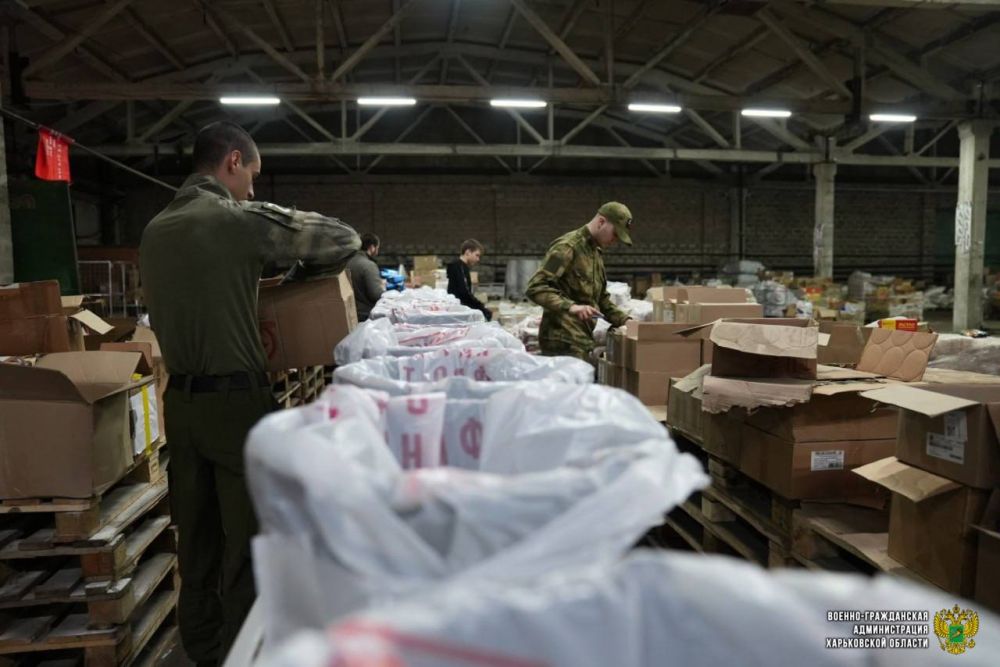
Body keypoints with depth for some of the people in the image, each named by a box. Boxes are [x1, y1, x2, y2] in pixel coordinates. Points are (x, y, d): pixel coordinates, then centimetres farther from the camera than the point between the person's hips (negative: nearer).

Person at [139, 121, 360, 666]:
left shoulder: (153, 230, 10)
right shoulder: (242, 219, -11)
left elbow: (160, 312, 17)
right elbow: (343, 238, -7)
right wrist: (305, 270, 11)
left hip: (180, 399, 7)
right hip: (236, 400, -7)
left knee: (196, 538, 17)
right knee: (247, 540, 4)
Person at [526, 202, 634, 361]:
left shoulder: (596, 252, 18)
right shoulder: (567, 247, -11)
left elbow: (601, 298, 26)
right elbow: (534, 288, -20)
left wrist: (624, 320, 12)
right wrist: (570, 306, -32)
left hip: (583, 341, 9)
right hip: (564, 342, -9)